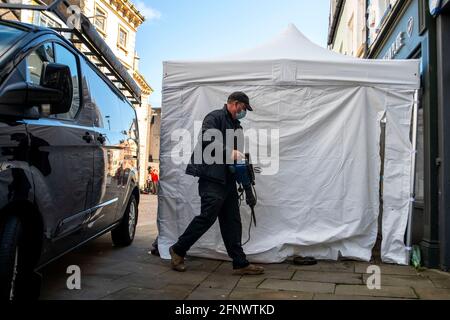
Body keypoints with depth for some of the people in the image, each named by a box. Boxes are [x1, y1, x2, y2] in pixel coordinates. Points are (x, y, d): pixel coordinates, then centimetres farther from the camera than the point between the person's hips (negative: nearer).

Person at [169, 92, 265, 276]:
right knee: (207, 216, -8)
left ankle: (240, 263, 11)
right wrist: (229, 152, -23)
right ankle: (178, 250, 10)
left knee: (232, 221, 7)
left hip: (228, 179, 9)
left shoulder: (236, 126, 24)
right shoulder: (215, 117, -4)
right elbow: (206, 138, -20)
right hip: (212, 177, -9)